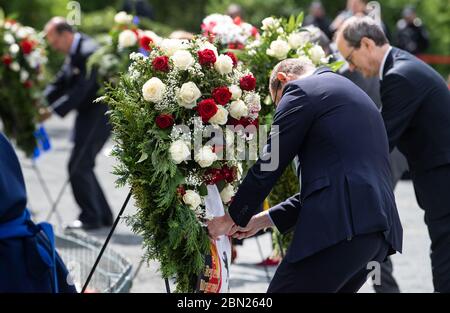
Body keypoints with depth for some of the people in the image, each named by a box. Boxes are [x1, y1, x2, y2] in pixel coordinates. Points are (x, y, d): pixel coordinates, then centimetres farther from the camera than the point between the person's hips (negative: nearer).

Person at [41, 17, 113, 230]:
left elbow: (80, 90, -25)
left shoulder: (88, 52, -20)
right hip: (87, 115, 10)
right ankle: (103, 216, 19)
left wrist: (52, 111, -25)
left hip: (98, 115, -10)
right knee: (83, 166, 12)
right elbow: (60, 83, 11)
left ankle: (90, 218, -1)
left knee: (78, 167, -9)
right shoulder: (73, 53, 11)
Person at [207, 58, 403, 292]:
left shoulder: (301, 90, 4)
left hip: (340, 225, -9)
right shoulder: (354, 93, 31)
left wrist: (232, 218, 16)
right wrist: (261, 220, 31)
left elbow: (269, 165, 2)